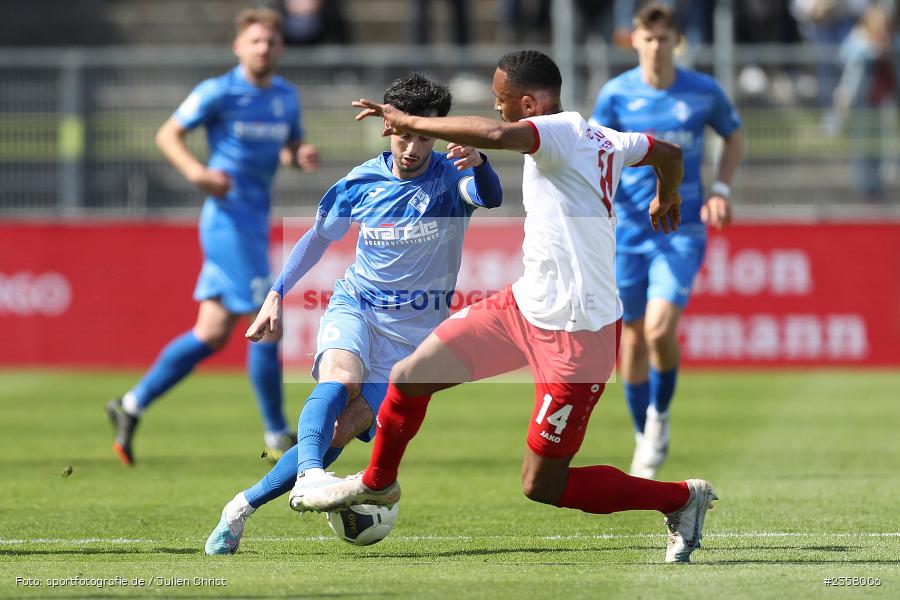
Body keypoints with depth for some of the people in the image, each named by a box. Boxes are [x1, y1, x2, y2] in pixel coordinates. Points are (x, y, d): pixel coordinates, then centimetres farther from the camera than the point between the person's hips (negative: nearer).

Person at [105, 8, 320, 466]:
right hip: (229, 218, -8)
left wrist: (301, 156, -1)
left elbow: (291, 147, 23)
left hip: (256, 222, 8)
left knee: (211, 334, 8)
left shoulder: (286, 97, 11)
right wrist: (196, 171, -21)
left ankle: (132, 405, 17)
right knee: (268, 325, -8)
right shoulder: (218, 93, -8)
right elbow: (168, 135, -3)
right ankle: (277, 436, 2)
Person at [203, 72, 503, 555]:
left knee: (342, 432, -12)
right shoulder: (362, 182, -1)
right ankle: (307, 477, -52)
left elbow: (489, 197, -33)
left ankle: (244, 506, -3)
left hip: (411, 333, -1)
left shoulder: (449, 177, -10)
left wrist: (478, 164, -56)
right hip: (355, 307, 1)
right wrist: (276, 295, 7)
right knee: (340, 376, -34)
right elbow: (319, 237, 13)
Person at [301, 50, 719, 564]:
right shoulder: (604, 140, 7)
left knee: (542, 486, -2)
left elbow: (497, 134, -40)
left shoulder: (563, 131, -19)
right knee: (408, 378, 10)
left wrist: (410, 122, -27)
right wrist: (667, 199, 48)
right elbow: (670, 153, 24)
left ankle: (683, 498, 13)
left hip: (576, 336, -9)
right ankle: (377, 484, 38)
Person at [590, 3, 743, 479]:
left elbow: (733, 137, 14)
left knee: (660, 329, -20)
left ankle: (660, 415, 6)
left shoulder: (704, 92, -2)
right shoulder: (615, 94, -2)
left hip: (682, 230, -2)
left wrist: (720, 190, 0)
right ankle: (644, 436, 25)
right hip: (628, 230, 2)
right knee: (634, 335, 7)